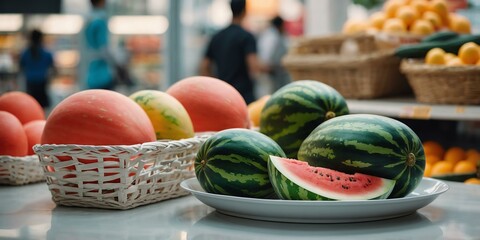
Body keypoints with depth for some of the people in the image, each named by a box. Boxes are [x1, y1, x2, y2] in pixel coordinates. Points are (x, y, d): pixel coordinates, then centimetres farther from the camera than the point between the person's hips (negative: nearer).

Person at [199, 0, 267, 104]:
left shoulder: (216, 37, 11)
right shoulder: (246, 37, -8)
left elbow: (204, 67, 11)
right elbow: (254, 65, -19)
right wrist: (264, 68, 1)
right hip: (243, 93, -6)